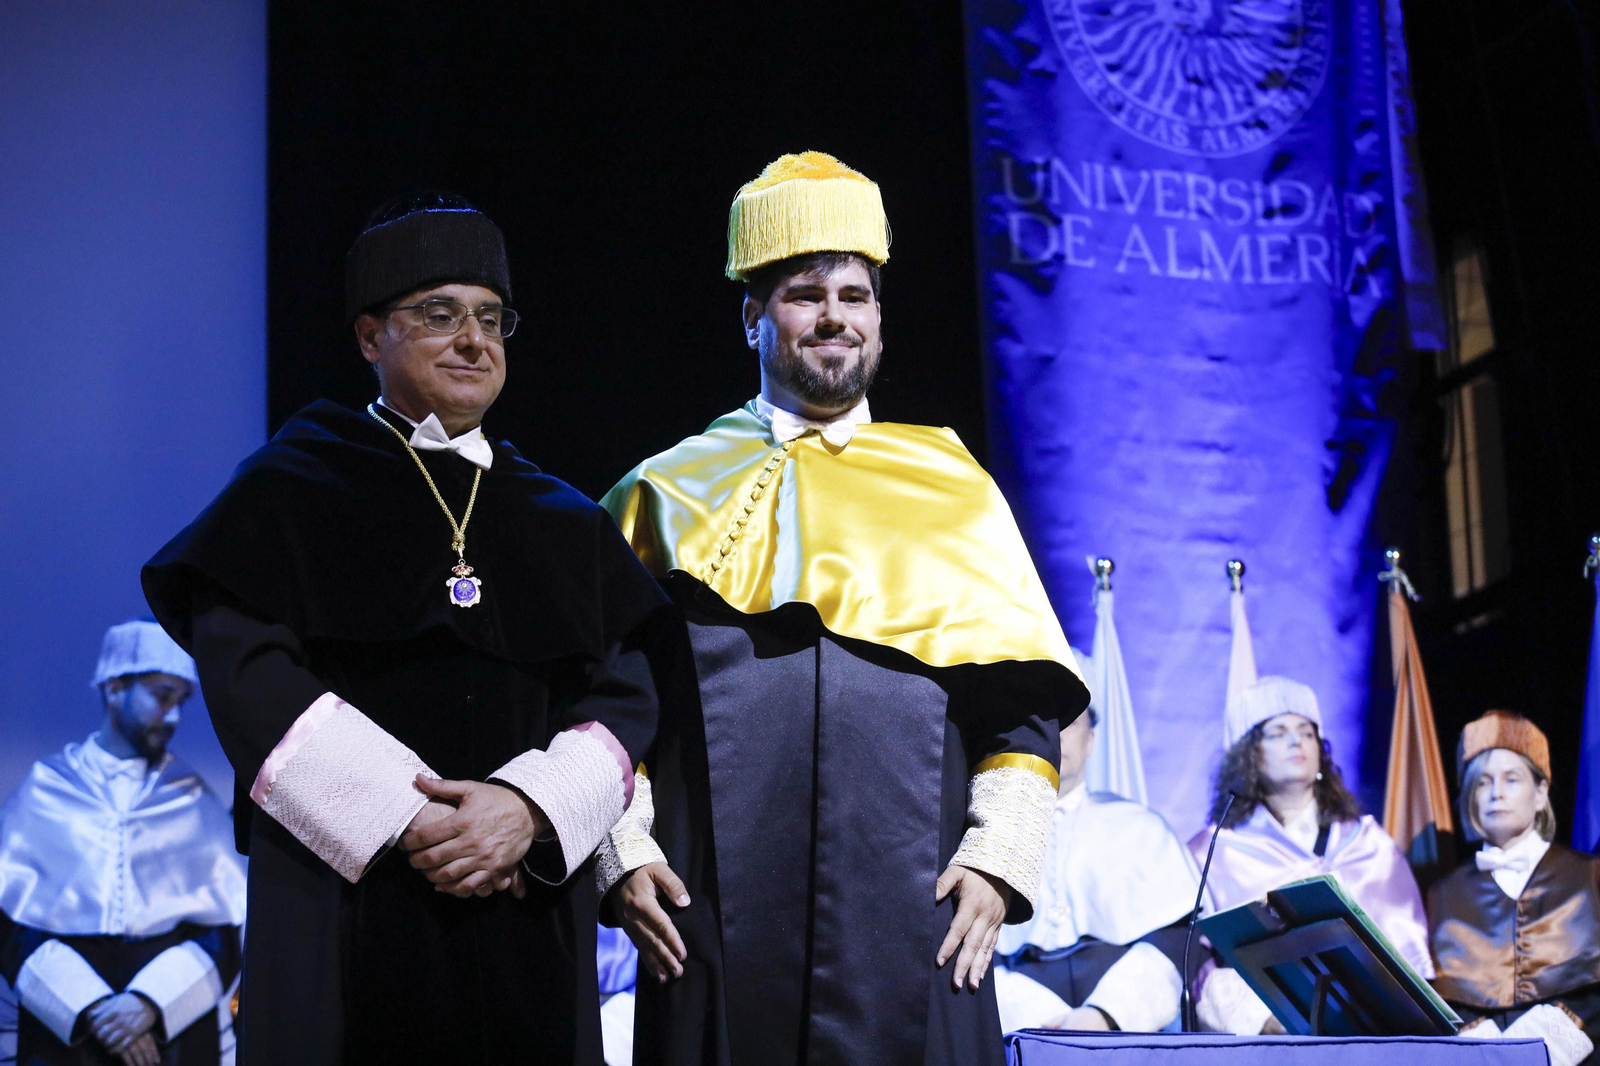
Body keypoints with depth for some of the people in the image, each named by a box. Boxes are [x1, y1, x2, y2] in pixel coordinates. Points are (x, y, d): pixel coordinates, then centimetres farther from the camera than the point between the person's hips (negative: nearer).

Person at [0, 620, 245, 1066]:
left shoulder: (192, 800, 6)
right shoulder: (43, 789, 4)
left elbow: (224, 933, 1)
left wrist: (151, 1003, -15)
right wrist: (91, 1009, -15)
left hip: (175, 1025, 1)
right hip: (60, 1025, -1)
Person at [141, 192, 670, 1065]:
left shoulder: (565, 525, 16)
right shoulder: (290, 490, 5)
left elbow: (625, 694, 6)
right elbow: (248, 673, -7)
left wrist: (532, 807, -13)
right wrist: (406, 818, -16)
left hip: (530, 921, 3)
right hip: (345, 905, -3)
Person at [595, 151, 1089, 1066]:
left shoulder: (950, 489, 14)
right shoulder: (670, 495, 13)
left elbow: (1025, 707, 9)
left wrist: (999, 858, -3)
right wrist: (622, 854, -4)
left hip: (912, 916, 1)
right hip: (717, 921, 0)